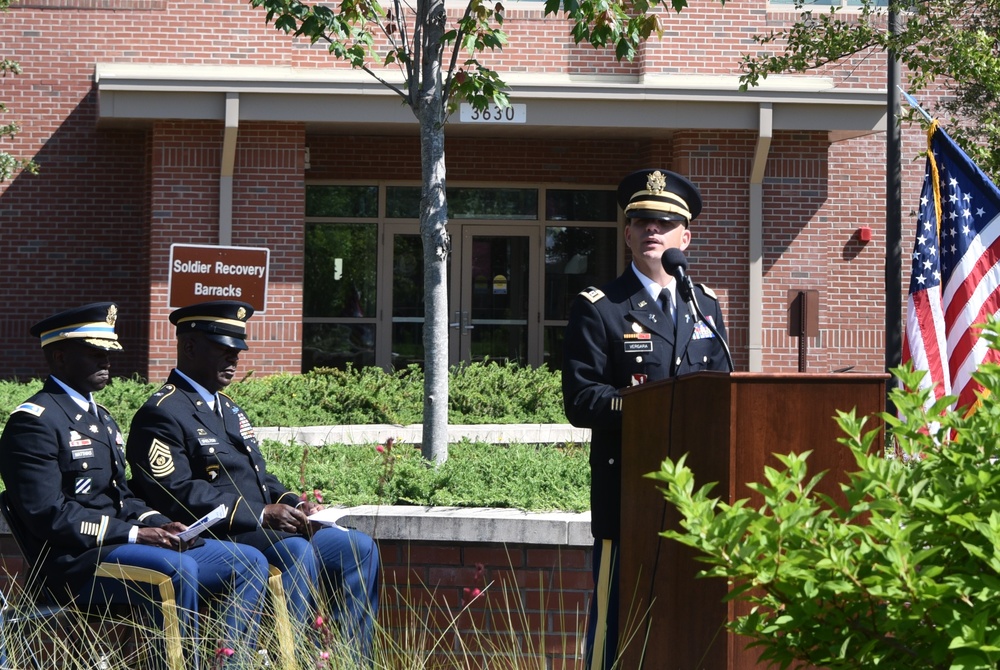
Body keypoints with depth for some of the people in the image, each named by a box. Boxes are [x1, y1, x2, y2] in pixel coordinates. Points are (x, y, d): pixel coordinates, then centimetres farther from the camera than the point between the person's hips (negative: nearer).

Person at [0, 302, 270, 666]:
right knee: (179, 568, -36)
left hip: (118, 543, 10)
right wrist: (135, 533, -19)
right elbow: (48, 516, -17)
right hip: (75, 562, -10)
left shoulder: (101, 417, 22)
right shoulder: (33, 421, -9)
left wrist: (158, 524, 2)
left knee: (250, 562, -1)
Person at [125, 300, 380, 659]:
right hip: (217, 540, -10)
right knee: (297, 552, -33)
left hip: (264, 530, 10)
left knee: (359, 548, -1)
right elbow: (176, 493, -19)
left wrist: (292, 503, 2)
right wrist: (260, 514, -22)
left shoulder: (228, 408, 25)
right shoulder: (161, 414, -7)